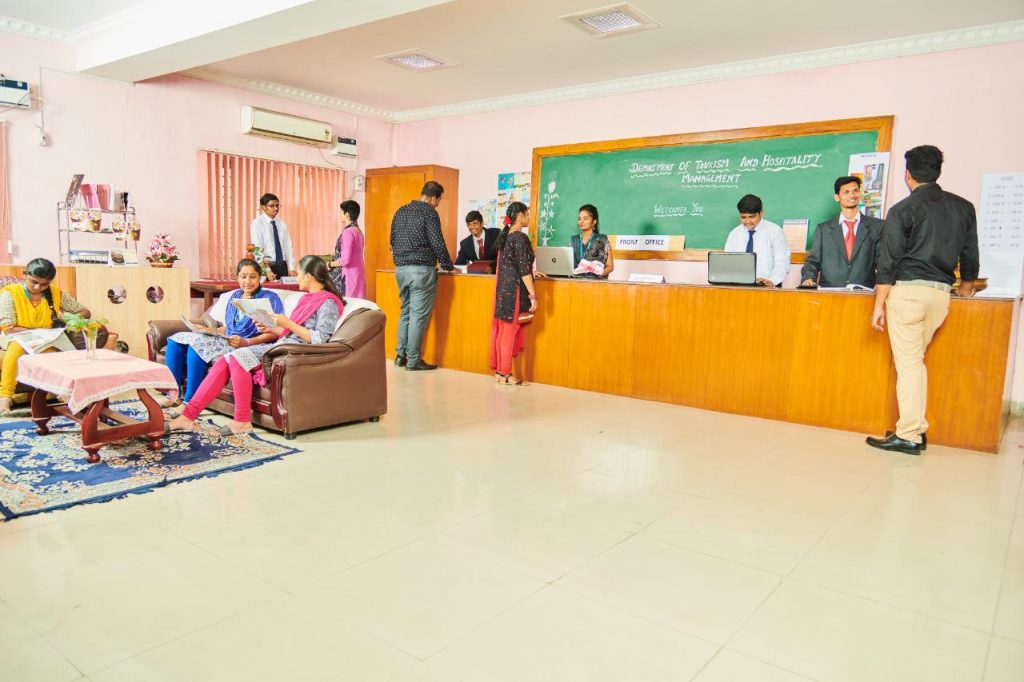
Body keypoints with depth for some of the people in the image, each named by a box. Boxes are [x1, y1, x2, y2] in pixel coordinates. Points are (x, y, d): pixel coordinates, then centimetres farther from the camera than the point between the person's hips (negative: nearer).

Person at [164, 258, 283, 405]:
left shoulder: (269, 298, -2)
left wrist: (246, 342, -24)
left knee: (197, 342, -27)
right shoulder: (234, 296, 20)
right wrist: (212, 331, 4)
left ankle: (190, 401, -23)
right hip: (227, 341, 8)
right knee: (175, 340, -7)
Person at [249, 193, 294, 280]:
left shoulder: (282, 224, 10)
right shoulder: (256, 223, -4)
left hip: (283, 266, 4)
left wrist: (291, 268, -2)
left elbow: (288, 246, 8)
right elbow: (257, 249, -12)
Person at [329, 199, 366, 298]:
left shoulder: (348, 232, -14)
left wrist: (330, 264, -4)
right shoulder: (358, 231, 11)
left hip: (349, 276, -9)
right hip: (358, 274, 9)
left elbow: (345, 259, -18)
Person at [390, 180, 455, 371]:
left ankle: (400, 355, 18)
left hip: (400, 269, 7)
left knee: (406, 311, 16)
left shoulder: (400, 212, 13)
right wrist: (448, 266, -1)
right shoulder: (429, 213, -8)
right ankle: (413, 360, 2)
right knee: (419, 315, -2)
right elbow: (438, 244, -12)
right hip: (421, 269, -7)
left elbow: (392, 241, 18)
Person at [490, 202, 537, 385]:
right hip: (514, 289, -8)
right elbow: (523, 269, -17)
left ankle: (499, 370, 18)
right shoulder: (520, 237, -13)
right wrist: (533, 295, -15)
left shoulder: (504, 236, 12)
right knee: (510, 331, -2)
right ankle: (506, 374, 4)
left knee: (501, 330, 11)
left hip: (502, 287, 8)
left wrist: (531, 272, 28)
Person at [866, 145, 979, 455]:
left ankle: (909, 436, -2)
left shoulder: (903, 210, -5)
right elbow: (970, 256, 15)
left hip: (908, 289, -5)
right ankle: (915, 428, 17)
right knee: (914, 360, 15)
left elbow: (889, 261, -8)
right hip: (941, 292, 5)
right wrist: (965, 290, 30)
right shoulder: (964, 207, 11)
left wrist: (879, 305, -5)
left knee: (908, 363, -3)